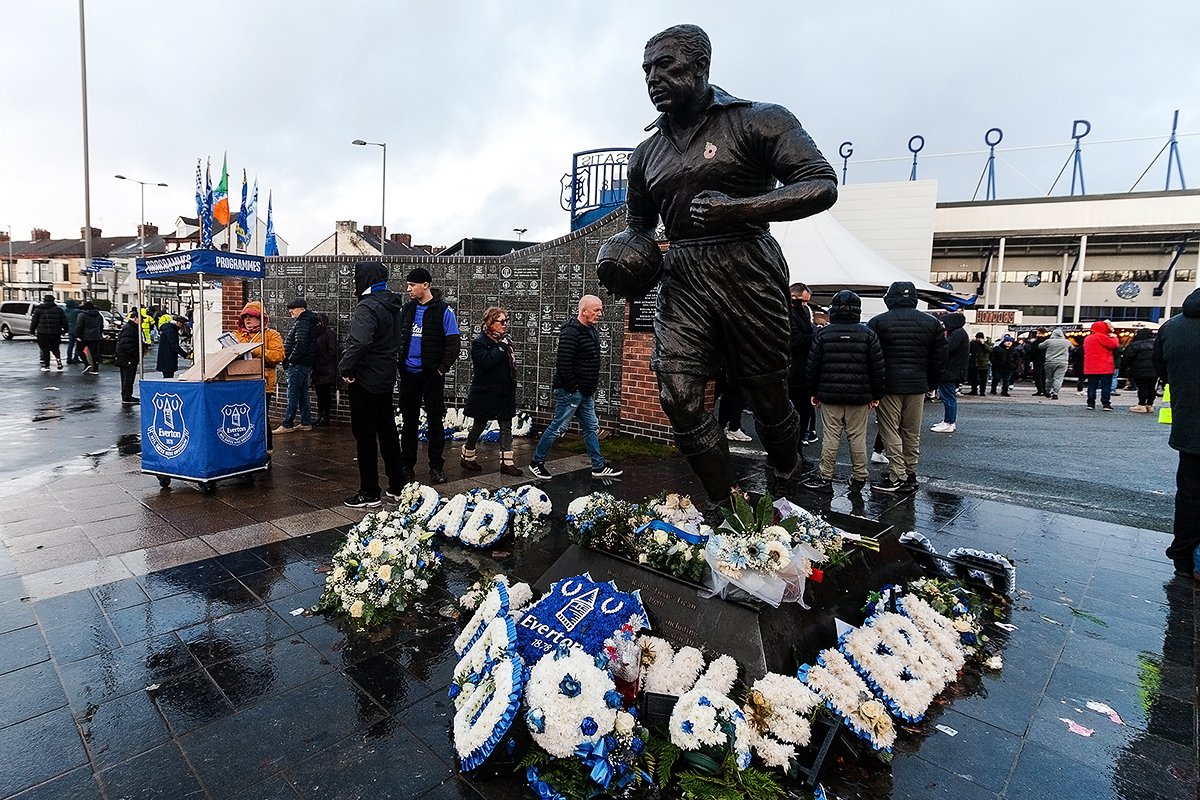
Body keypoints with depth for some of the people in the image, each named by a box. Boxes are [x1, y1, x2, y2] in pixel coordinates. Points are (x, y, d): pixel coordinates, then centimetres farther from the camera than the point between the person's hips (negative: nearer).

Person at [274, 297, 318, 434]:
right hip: (305, 364, 10)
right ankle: (306, 423, 16)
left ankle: (287, 425, -3)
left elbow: (300, 345, -24)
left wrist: (290, 360, -15)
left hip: (298, 365, -10)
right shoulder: (307, 322, 18)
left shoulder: (302, 323, -14)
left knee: (293, 395, -6)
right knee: (302, 394, 12)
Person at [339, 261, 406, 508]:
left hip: (365, 381, -9)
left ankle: (369, 493, 10)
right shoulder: (392, 305, 11)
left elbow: (360, 342, -34)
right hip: (387, 378, 9)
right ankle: (397, 485, 24)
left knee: (365, 436, 1)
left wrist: (345, 368, -22)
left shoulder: (367, 307, -18)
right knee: (387, 431, 16)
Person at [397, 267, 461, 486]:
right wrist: (399, 364, 6)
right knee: (409, 420, 10)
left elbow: (453, 343, -7)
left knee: (435, 420, 2)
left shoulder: (443, 310, -6)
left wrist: (441, 369, -11)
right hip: (408, 373, 5)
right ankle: (407, 464, 20)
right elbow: (399, 338, 17)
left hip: (432, 375, -5)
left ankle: (436, 466, 11)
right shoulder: (407, 308, 9)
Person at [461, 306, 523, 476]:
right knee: (478, 426, 8)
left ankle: (507, 462, 8)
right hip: (485, 394, -6)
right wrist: (501, 347, -22)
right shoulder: (479, 342, -11)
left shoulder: (504, 340, 9)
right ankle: (467, 457, 28)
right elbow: (486, 362, -27)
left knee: (506, 427, 4)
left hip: (505, 392, 6)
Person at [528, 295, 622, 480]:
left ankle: (599, 467, 23)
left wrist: (591, 387, 15)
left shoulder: (590, 330, 12)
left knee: (591, 428, 14)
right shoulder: (571, 331, -19)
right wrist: (573, 387, -18)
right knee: (558, 427, 0)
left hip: (585, 392, 10)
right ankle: (536, 463, 15)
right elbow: (563, 363, -25)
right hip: (570, 391, -10)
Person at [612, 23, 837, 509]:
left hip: (745, 271, -4)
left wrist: (737, 209, -22)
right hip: (681, 281, 4)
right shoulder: (647, 153, 19)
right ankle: (723, 507, 7)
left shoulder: (757, 121, 2)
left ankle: (786, 494, 32)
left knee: (767, 395, 3)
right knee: (678, 399, -9)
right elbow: (638, 225, 30)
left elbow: (822, 186, -7)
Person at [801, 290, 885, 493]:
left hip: (830, 395, 0)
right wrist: (876, 395, 10)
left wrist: (814, 392, 11)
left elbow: (813, 365, 1)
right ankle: (859, 478, 16)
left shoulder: (823, 333, -1)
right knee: (857, 438, 7)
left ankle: (825, 478, 9)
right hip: (860, 396, 1)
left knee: (830, 437, 3)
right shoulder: (868, 334, 1)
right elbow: (878, 368, 1)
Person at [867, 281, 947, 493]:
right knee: (912, 432, 13)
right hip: (917, 386, 4)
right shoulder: (932, 323, 7)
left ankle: (897, 476, 0)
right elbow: (939, 359, 8)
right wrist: (930, 384, 16)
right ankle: (910, 474, 20)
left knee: (890, 431, 1)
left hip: (889, 385, -4)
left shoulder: (878, 322, -5)